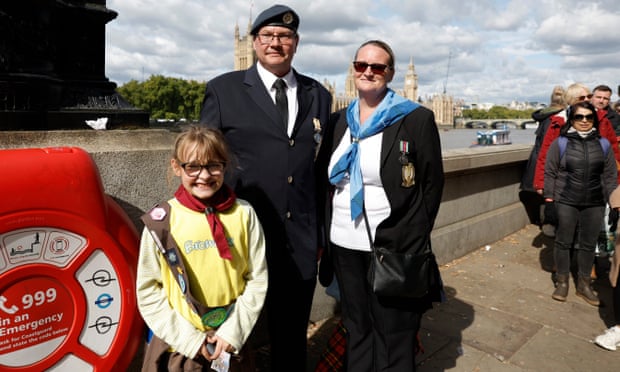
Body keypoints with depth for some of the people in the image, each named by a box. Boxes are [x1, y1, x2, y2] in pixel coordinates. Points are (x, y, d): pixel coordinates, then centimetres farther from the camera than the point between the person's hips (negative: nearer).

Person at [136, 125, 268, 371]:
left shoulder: (244, 214, -8)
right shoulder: (161, 221, -11)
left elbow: (257, 279, -3)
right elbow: (148, 290, -6)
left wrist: (233, 332, -8)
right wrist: (190, 339, -9)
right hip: (177, 344, -1)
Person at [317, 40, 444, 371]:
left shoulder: (417, 119, -5)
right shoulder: (338, 121, 8)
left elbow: (433, 183, -3)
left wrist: (415, 234, -4)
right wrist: (326, 230, 6)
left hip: (394, 247, -4)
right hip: (344, 245, 5)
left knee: (393, 335, 11)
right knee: (355, 327, 20)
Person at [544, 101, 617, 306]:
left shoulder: (603, 144, 6)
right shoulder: (560, 143, -2)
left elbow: (611, 175, 9)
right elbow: (550, 172, -1)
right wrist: (549, 199, -5)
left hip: (595, 204, 3)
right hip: (565, 203, -2)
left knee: (588, 245, 12)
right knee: (563, 242, 6)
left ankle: (584, 284, 27)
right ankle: (562, 282, 21)